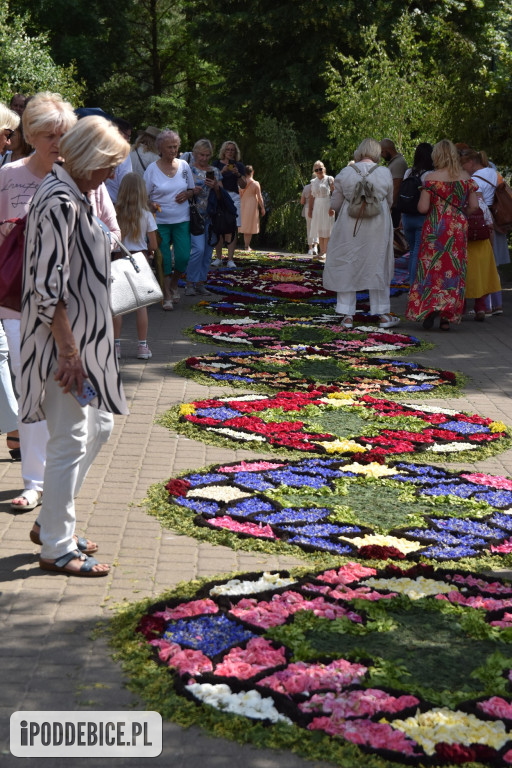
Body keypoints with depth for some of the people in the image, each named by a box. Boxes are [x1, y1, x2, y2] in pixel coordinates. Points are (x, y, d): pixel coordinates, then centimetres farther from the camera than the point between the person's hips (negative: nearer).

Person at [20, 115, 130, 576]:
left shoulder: (72, 195, 12)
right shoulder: (60, 201, -20)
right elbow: (48, 286, -24)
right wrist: (69, 352, -22)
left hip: (82, 338, 10)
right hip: (63, 341, -10)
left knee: (99, 427, 18)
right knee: (71, 441, -1)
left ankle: (51, 522, 29)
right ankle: (56, 548, 13)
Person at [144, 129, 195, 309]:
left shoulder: (184, 166, 4)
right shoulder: (152, 168, -4)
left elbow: (192, 190, 15)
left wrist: (187, 195, -8)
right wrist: (151, 205, -21)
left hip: (182, 220, 2)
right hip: (160, 220, -2)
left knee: (183, 257, -3)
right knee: (163, 259, -2)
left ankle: (174, 284, 26)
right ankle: (167, 297, 10)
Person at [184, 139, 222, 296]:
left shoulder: (215, 171, 14)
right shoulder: (188, 169, 1)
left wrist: (215, 187, -9)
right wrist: (191, 191, -19)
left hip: (211, 216, 5)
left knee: (208, 250, 5)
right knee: (198, 249, -16)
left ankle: (201, 283, 15)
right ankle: (190, 283, -3)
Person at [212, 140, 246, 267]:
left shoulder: (239, 166, 11)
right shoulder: (217, 164, 10)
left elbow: (243, 185, 6)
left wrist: (238, 174, -10)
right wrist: (223, 171, -14)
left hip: (233, 197, 0)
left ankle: (230, 259, -8)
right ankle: (218, 258, 5)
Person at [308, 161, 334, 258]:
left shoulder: (329, 179, 0)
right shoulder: (313, 182, 13)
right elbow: (311, 196, 14)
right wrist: (310, 209, 9)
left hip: (327, 206, -5)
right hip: (317, 207, 5)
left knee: (326, 230, -6)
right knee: (319, 230, 4)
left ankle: (326, 252, -4)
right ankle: (321, 252, 8)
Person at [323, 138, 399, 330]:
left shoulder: (345, 173, -7)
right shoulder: (385, 173, -5)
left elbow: (335, 204, 1)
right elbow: (389, 201, 8)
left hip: (349, 227, -1)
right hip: (378, 227, 1)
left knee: (347, 269, 7)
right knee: (378, 267, 12)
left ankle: (347, 316, 7)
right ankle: (383, 314, 16)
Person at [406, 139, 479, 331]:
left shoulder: (431, 178, -8)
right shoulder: (465, 178, 2)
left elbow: (422, 208, -11)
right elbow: (474, 206, 3)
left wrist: (423, 196, 10)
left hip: (435, 228, -3)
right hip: (459, 229, 3)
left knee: (431, 268, 6)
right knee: (454, 271, 6)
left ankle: (429, 309, -10)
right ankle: (448, 317, 6)